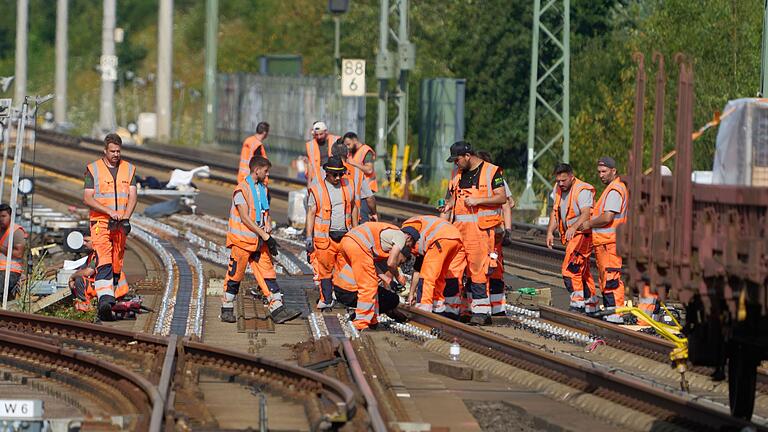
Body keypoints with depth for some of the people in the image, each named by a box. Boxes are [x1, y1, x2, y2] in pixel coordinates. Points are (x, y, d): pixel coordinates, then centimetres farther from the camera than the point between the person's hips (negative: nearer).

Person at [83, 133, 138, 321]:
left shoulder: (129, 169, 11)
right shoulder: (93, 169, 2)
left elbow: (132, 196, 3)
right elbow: (87, 198, -5)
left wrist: (126, 217, -15)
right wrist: (110, 211, -16)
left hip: (120, 225, 4)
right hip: (100, 222, -4)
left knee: (117, 265, 5)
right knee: (104, 262, -19)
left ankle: (106, 305, 13)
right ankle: (105, 300, -33)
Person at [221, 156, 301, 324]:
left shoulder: (263, 188, 12)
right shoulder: (241, 189, -14)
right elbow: (245, 218, -18)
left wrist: (268, 226, -2)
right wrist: (265, 235, -19)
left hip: (260, 240, 7)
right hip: (242, 239, -7)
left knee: (268, 273, 0)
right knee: (235, 275, 3)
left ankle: (277, 310, -4)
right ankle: (227, 309, 15)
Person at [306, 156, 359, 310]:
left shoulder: (349, 186, 8)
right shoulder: (317, 189, -2)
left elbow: (353, 207, 19)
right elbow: (311, 214, -1)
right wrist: (309, 237, -7)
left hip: (345, 236, 2)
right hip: (325, 237, -2)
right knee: (325, 269, -1)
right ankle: (326, 300, 6)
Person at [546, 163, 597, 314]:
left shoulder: (583, 191, -17)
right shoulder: (558, 190, 11)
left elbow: (586, 214, -29)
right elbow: (555, 212, 14)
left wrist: (573, 227, -45)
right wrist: (550, 232, 0)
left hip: (582, 234, -9)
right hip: (570, 236, 9)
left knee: (570, 269, -18)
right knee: (583, 272, 15)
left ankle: (577, 304, -17)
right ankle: (591, 306, 23)